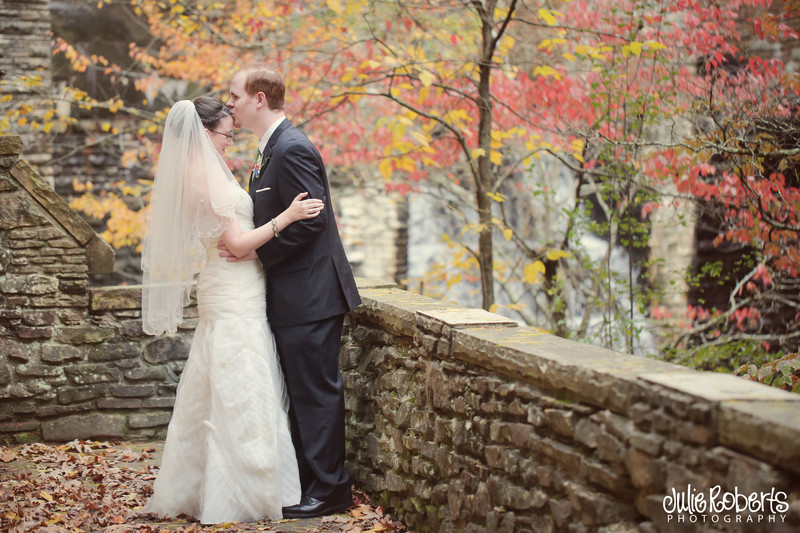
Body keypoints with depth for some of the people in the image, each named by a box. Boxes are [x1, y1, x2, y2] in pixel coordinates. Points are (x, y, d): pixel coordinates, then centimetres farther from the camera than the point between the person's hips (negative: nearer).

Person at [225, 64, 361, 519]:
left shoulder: (292, 149, -17)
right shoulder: (274, 148, 15)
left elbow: (310, 220, -23)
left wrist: (257, 251, -16)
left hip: (311, 297, -10)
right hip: (296, 297, 11)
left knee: (317, 393, -3)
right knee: (302, 393, 16)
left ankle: (328, 490, 5)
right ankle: (311, 481, 25)